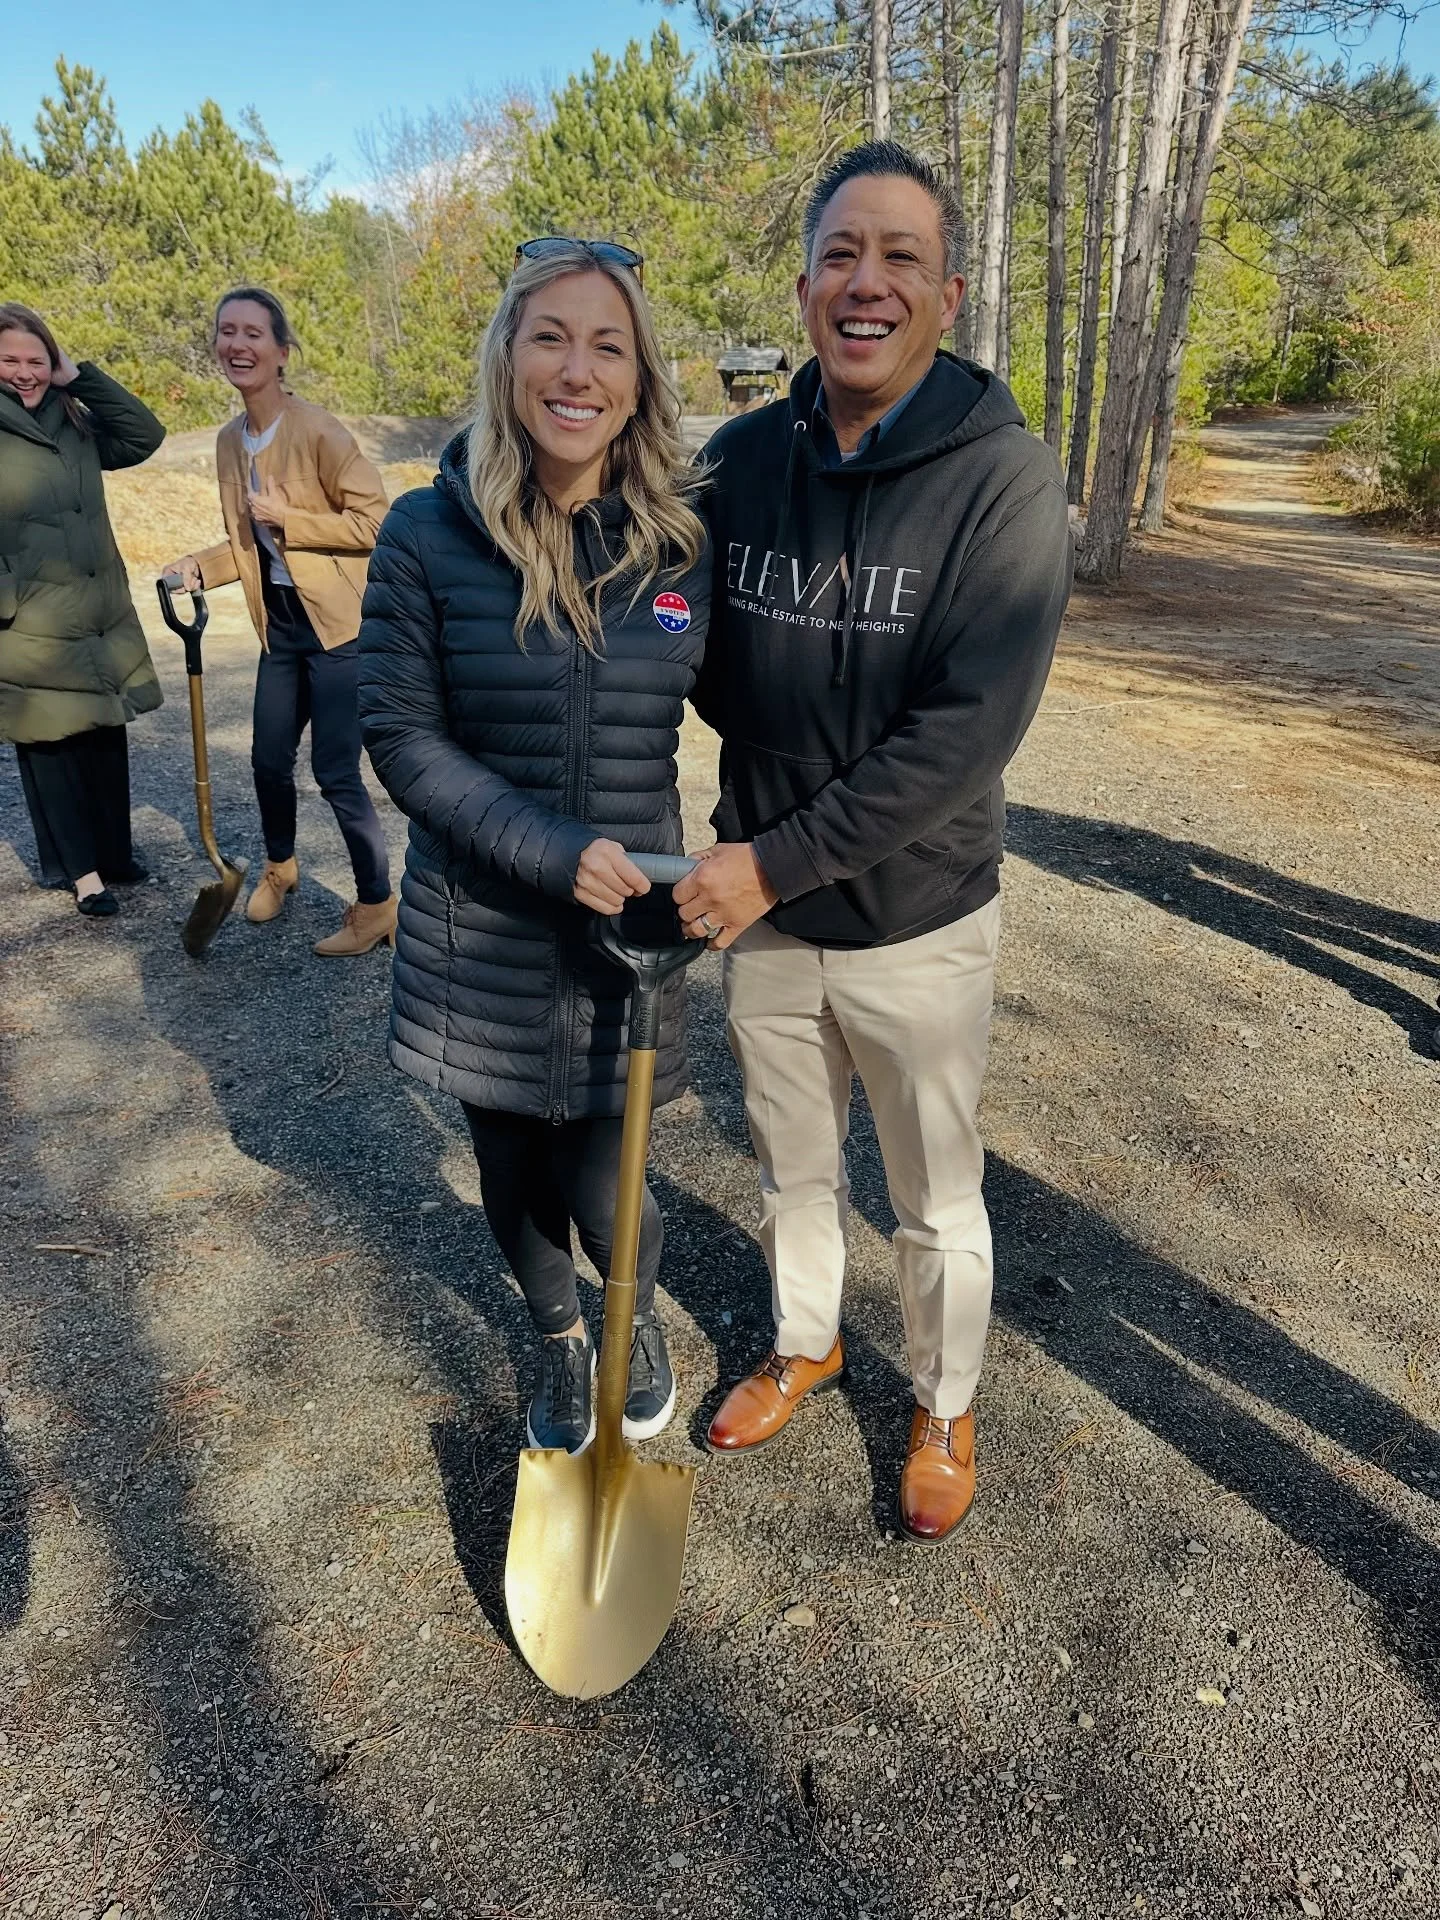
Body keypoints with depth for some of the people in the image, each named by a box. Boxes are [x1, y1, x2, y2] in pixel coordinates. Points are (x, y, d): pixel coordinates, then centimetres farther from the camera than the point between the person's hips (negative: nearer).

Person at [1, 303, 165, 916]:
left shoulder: (74, 423, 13)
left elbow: (144, 435, 5)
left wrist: (81, 376, 0)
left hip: (103, 620, 6)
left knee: (107, 739, 11)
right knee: (51, 745, 2)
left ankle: (113, 853, 25)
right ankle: (81, 870, 11)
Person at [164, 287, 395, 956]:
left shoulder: (318, 431, -14)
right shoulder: (230, 440, 9)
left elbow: (374, 521, -16)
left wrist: (288, 518, -18)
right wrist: (201, 566, 1)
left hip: (337, 624, -7)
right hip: (280, 624, 7)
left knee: (335, 772, -6)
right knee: (269, 760, 15)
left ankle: (377, 906, 10)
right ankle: (279, 867, 41)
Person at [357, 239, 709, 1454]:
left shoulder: (682, 536, -4)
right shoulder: (430, 534, -9)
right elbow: (401, 737, -10)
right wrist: (549, 849, -20)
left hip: (626, 919, 0)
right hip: (481, 929, 0)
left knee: (597, 1187, 3)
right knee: (514, 1169, 16)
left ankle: (640, 1315, 41)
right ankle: (560, 1342, 48)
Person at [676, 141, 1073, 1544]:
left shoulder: (1003, 475, -15)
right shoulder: (742, 458, -2)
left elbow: (967, 735, -22)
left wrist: (776, 859, -22)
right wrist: (744, 865, -9)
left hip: (919, 925, -3)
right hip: (761, 913, 4)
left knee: (936, 1201, 16)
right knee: (792, 1169, 23)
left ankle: (944, 1408, 42)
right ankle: (805, 1345, 51)